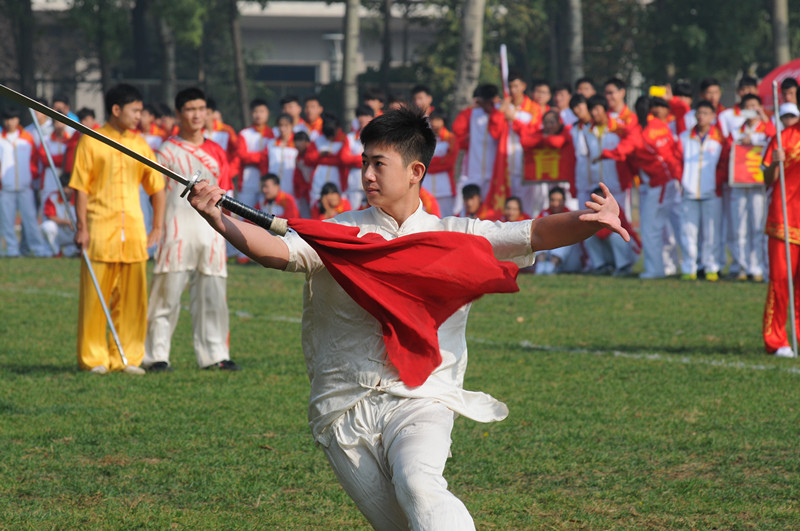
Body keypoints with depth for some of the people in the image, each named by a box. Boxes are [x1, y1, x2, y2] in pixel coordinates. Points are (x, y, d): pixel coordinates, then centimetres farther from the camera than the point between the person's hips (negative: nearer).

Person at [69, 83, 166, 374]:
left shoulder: (140, 144, 12)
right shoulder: (91, 142, 0)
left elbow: (156, 186, 16)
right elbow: (81, 188, -2)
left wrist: (157, 227, 9)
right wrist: (82, 227, -9)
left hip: (134, 229, 4)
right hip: (100, 229, -4)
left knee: (133, 296, 4)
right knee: (95, 294, -2)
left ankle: (127, 357, 11)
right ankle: (93, 357, 5)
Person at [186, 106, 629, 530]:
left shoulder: (456, 238, 7)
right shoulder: (340, 233, 7)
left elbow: (534, 235, -3)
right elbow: (277, 250, -8)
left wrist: (587, 221, -24)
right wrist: (215, 218, -25)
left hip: (420, 400, -2)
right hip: (345, 411, 2)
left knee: (418, 485, -30)